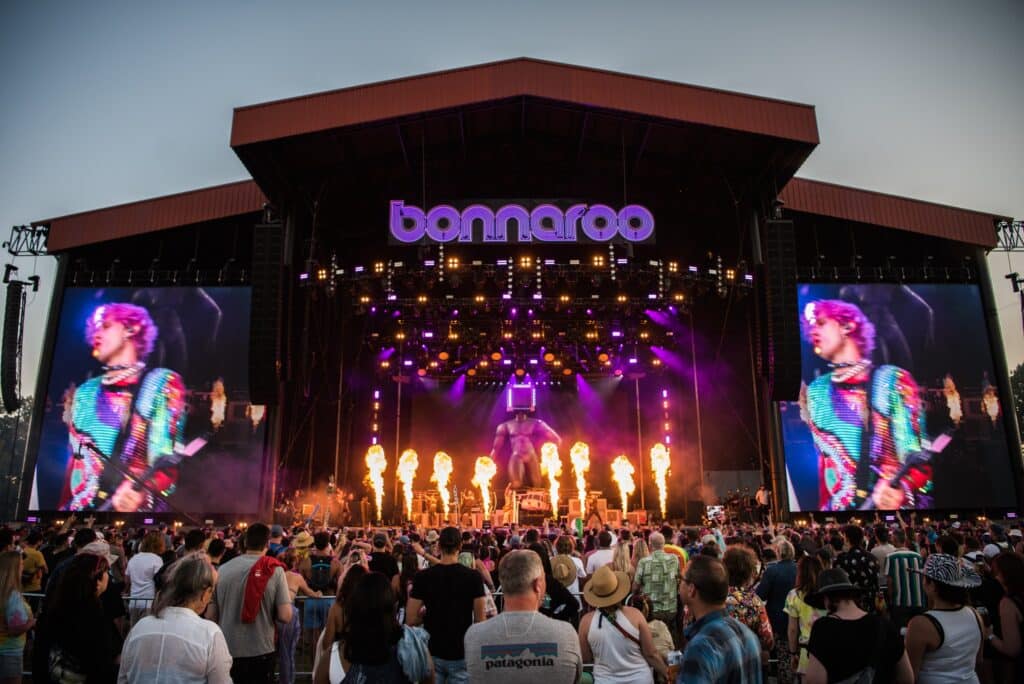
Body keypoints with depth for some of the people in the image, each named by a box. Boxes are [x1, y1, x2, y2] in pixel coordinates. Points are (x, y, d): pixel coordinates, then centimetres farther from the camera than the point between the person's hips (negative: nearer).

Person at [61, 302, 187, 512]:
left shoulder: (161, 383, -1)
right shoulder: (86, 392, 16)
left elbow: (169, 457, -10)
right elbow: (75, 459, 15)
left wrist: (143, 491, -25)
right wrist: (64, 505, 7)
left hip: (135, 506, -4)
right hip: (80, 505, 4)